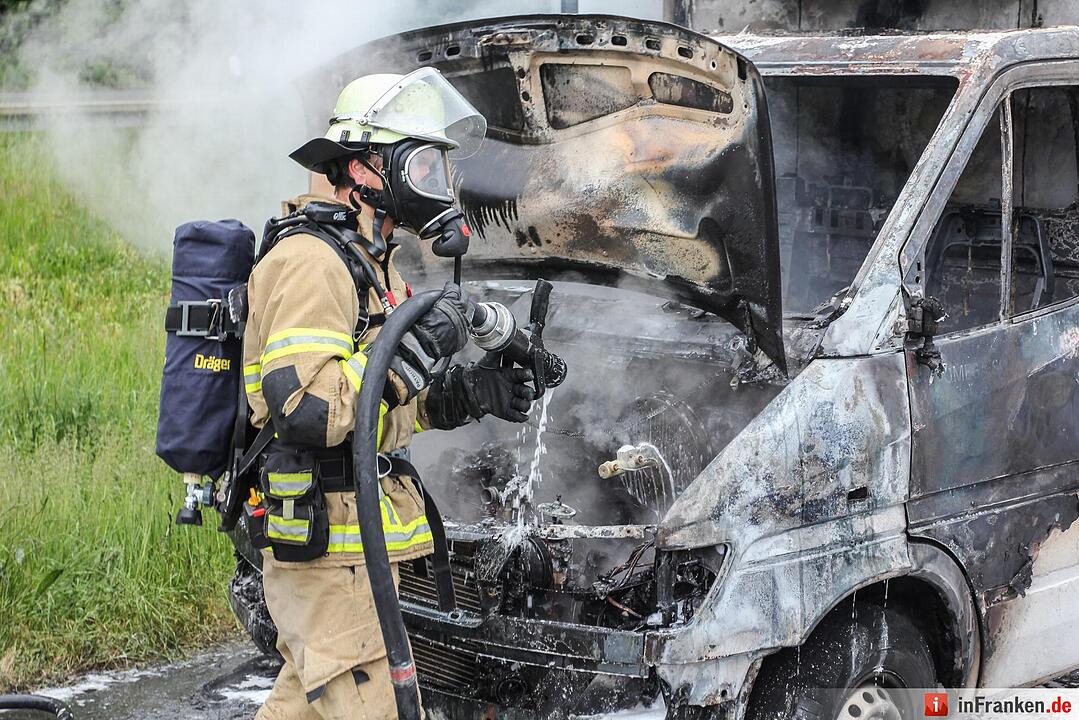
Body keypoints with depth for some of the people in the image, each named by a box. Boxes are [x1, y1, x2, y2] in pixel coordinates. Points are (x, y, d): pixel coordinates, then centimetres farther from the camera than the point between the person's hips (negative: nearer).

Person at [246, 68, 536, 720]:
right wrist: (421, 346, -22)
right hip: (328, 545, -10)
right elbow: (305, 408, -28)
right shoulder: (310, 262, -16)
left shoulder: (373, 264, 18)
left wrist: (468, 393, 6)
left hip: (359, 543, 10)